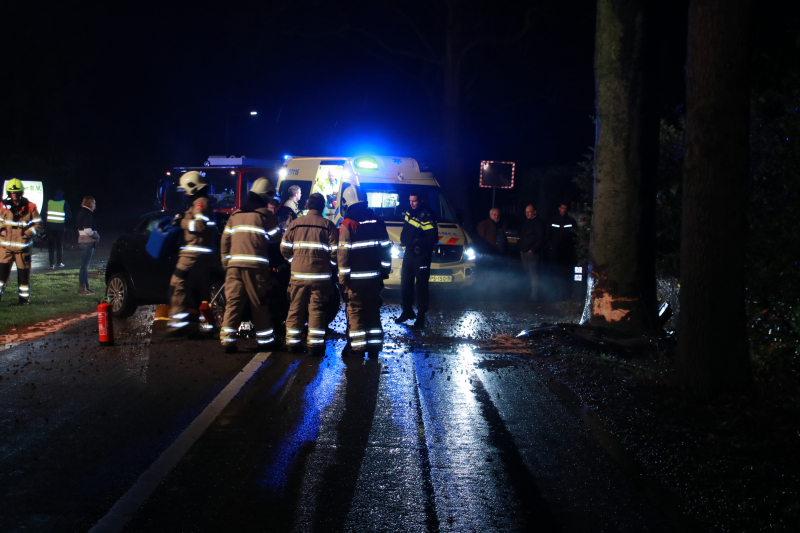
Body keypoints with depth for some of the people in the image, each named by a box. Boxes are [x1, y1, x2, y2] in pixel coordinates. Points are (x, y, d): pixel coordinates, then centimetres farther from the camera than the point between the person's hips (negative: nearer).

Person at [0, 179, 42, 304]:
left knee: (24, 272, 7)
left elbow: (37, 224, 3)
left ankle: (24, 297, 19)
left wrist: (29, 233, -12)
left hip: (23, 246, 0)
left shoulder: (30, 207, -3)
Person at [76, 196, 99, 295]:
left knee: (84, 265, 15)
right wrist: (96, 236, -7)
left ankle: (84, 286, 21)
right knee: (84, 265, -7)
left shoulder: (82, 213, 15)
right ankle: (82, 287, -4)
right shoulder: (87, 214, -15)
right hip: (88, 242, -10)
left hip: (82, 241, 10)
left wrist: (95, 235, 12)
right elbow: (88, 231, -23)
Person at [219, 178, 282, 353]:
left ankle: (227, 339, -6)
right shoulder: (265, 214, -1)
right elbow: (277, 238, 5)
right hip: (255, 265, -4)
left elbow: (225, 242, 15)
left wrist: (226, 264, 22)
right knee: (259, 303, 5)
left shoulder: (235, 215, 15)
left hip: (234, 264, 4)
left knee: (233, 302, 2)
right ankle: (265, 340, 14)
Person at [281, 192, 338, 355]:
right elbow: (334, 250, -5)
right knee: (316, 309, 2)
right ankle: (315, 344, 1)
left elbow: (284, 247, 5)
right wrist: (331, 266, 13)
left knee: (296, 308, 10)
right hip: (320, 274, -2)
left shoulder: (295, 223, 3)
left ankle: (292, 343, 15)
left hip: (298, 274, 2)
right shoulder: (328, 225, -3)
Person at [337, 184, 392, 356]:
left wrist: (343, 278, -7)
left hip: (355, 278, -5)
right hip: (374, 276, 5)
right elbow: (386, 249, 9)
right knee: (373, 310, 12)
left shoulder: (347, 225, -12)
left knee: (355, 311, 0)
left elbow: (343, 254, -13)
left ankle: (357, 347, 1)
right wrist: (384, 271, 16)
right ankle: (374, 344, 16)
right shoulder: (377, 222, 6)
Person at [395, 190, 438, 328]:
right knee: (405, 284, 16)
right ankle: (407, 311, 31)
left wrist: (419, 244, -22)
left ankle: (421, 316, 3)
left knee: (421, 285, -3)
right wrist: (404, 241, 7)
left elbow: (432, 238, -22)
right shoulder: (409, 212, 7)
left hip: (421, 255, -8)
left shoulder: (426, 216, -19)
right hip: (409, 253, 8)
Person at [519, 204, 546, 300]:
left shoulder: (538, 222, -6)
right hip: (524, 252, 8)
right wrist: (521, 249, 13)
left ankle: (534, 295, -6)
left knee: (533, 274, -8)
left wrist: (533, 250, -14)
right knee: (527, 273, 7)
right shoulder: (526, 222, 19)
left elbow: (540, 238, -11)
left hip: (532, 252, -8)